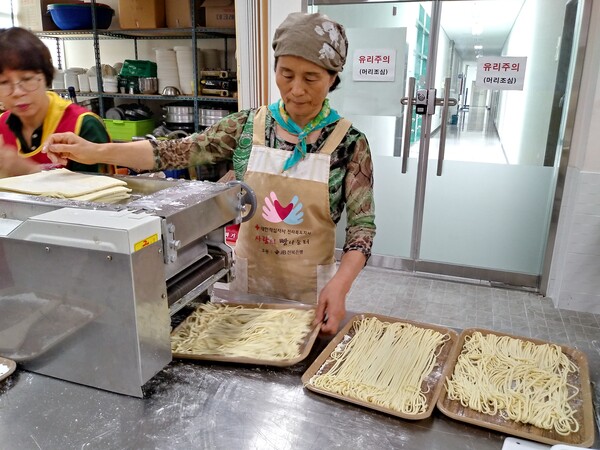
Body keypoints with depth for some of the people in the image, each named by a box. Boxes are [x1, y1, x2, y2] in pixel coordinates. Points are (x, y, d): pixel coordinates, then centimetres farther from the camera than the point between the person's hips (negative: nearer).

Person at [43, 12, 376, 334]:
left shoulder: (348, 142, -11)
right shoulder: (246, 127, -4)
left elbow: (362, 224, -12)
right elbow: (177, 152, -10)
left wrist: (339, 285, -27)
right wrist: (97, 152, -21)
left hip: (311, 288, -2)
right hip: (248, 278, 2)